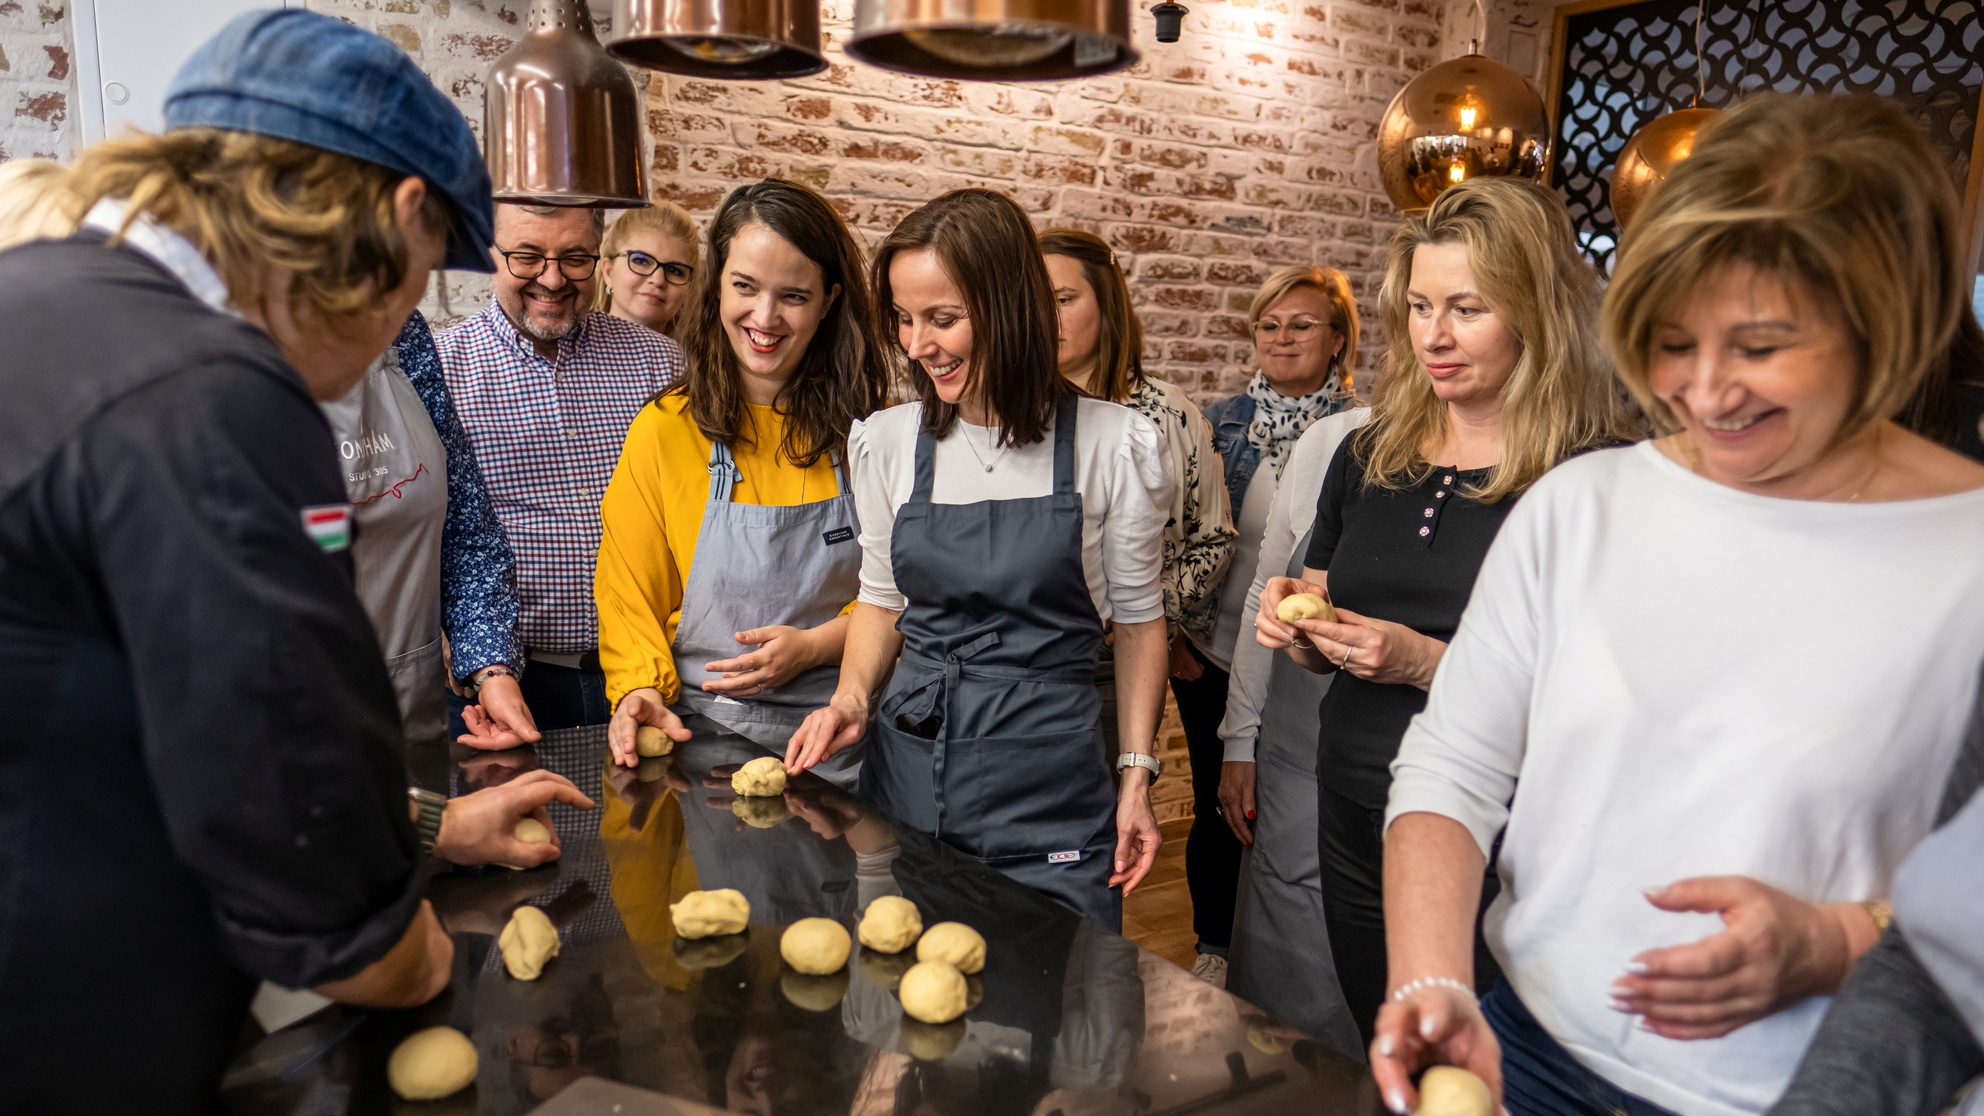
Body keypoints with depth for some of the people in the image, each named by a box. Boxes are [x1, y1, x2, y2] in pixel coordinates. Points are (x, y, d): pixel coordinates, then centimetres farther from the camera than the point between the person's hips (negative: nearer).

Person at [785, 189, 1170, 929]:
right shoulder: (886, 442, 1)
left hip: (1050, 789, -2)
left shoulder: (1113, 444, -7)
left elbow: (1137, 619, 1)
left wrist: (1137, 776, -1)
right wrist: (851, 700, -3)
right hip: (908, 766, 3)